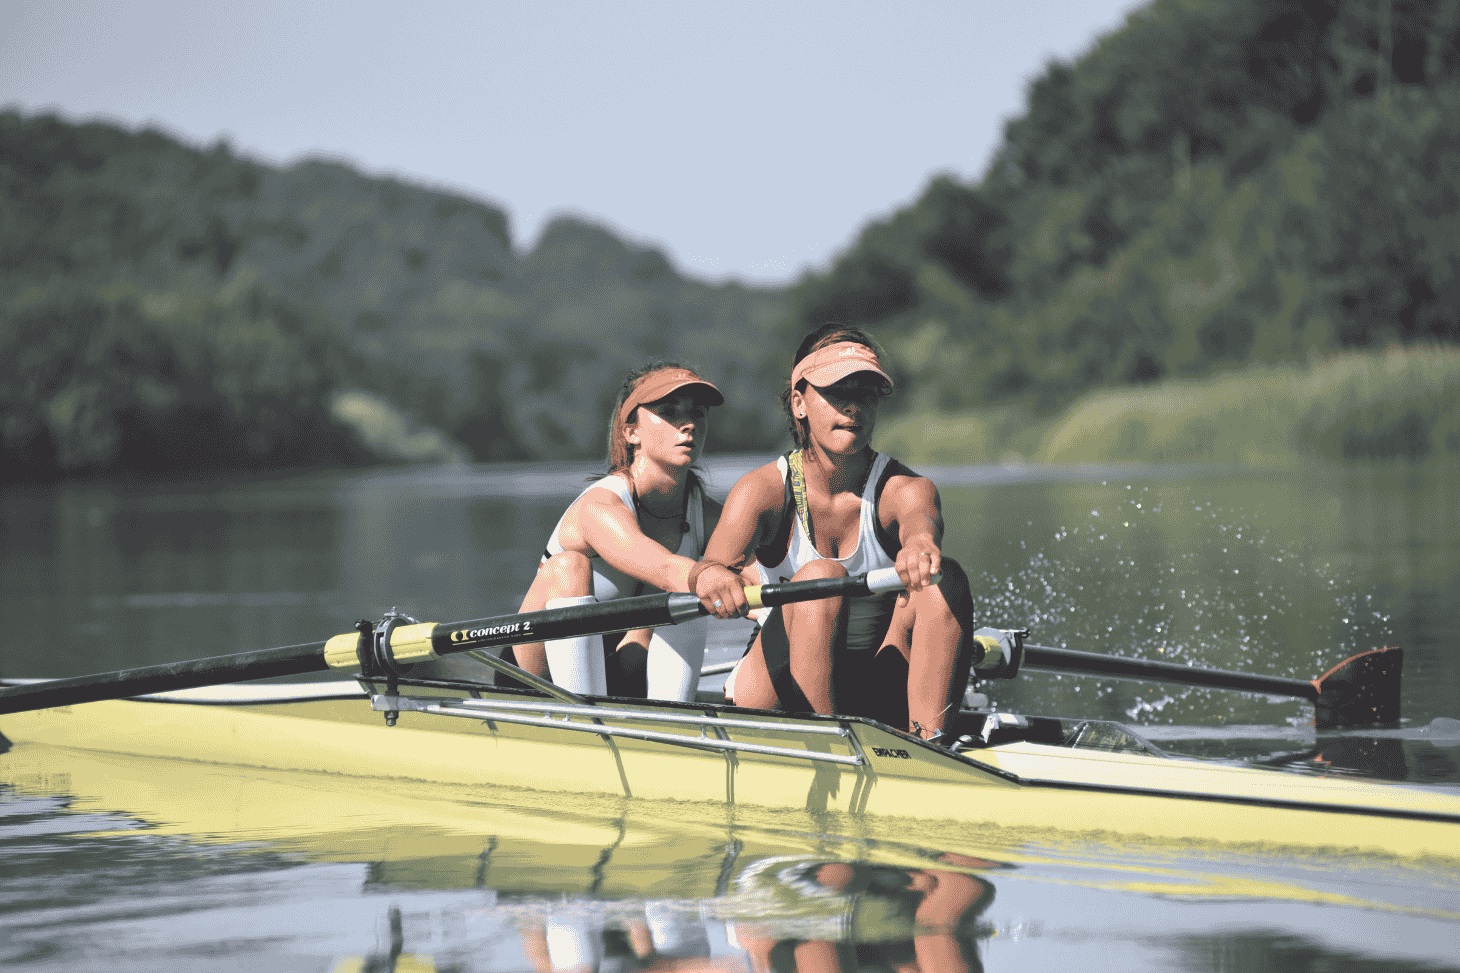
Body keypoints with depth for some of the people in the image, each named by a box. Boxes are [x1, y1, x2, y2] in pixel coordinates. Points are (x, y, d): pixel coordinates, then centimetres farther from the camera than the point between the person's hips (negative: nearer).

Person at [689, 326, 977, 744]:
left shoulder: (903, 487, -5)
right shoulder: (762, 489, -6)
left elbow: (921, 518, -31)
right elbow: (718, 562, -23)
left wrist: (921, 541, -58)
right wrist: (710, 574, -50)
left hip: (879, 698, 1)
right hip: (777, 700, -1)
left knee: (944, 579, -23)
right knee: (820, 575, -29)